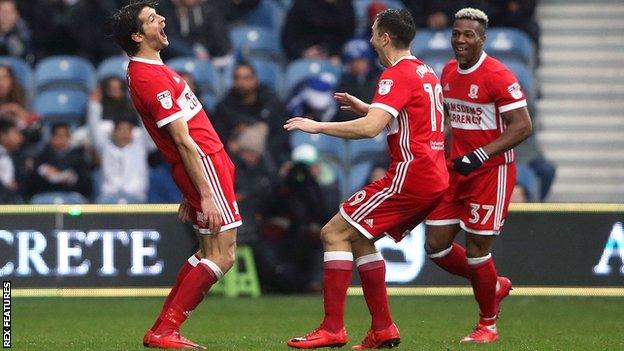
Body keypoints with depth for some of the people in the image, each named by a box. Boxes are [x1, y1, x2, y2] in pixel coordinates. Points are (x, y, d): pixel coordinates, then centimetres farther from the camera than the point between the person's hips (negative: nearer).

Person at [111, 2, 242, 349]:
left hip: (211, 161, 10)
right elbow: (184, 142, -20)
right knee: (223, 256, -9)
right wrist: (206, 195, -20)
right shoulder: (151, 78, -18)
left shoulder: (149, 70, 16)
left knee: (209, 252, 15)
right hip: (205, 163, -10)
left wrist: (190, 194, 20)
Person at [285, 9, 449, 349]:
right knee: (358, 238, 18)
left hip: (408, 175, -10)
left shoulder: (397, 75, -12)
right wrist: (365, 107, 26)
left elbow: (371, 128, -24)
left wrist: (318, 126, -16)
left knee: (334, 233, -8)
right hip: (435, 178, 10)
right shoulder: (425, 72, 18)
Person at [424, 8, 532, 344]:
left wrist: (479, 156, -25)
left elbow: (522, 126, -19)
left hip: (492, 173, -8)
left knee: (476, 250, -4)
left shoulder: (498, 76, -16)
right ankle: (494, 286, 27)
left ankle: (488, 325, 16)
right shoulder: (448, 72, 8)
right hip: (457, 172, 8)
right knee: (436, 246, 4)